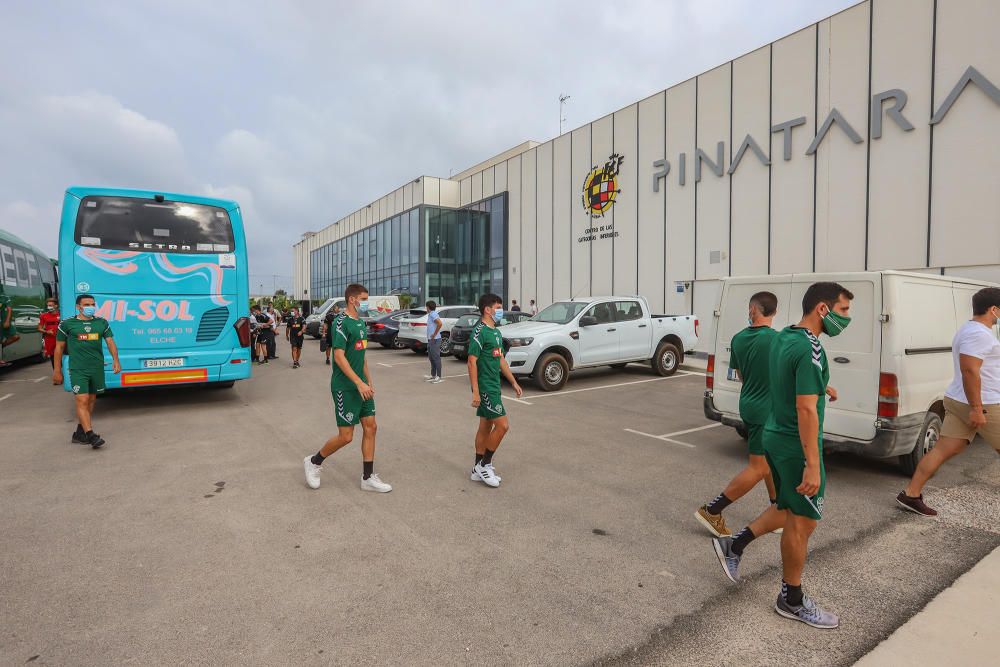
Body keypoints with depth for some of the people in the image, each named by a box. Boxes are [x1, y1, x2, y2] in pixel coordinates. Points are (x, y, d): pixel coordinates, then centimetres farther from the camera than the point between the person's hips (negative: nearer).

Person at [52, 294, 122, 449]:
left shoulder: (102, 323, 10)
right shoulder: (67, 324, 2)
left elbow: (110, 342, 7)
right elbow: (59, 347, 7)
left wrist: (115, 360, -9)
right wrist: (57, 370, 6)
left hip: (97, 368, 4)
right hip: (78, 369, -4)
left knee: (91, 400, 10)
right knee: (82, 401, -12)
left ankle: (79, 433, 24)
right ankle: (90, 435, -16)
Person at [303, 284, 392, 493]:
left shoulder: (360, 323, 12)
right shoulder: (342, 322, -15)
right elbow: (339, 356, -22)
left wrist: (369, 381, 18)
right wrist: (359, 383, -25)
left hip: (361, 386, 9)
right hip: (345, 387, -8)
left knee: (370, 427, 7)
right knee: (346, 436, -2)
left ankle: (368, 478, 15)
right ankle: (314, 462, 22)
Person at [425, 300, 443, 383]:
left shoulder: (433, 314, -15)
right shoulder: (431, 314, 16)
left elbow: (440, 323, -29)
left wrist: (435, 334, -21)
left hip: (434, 339, -11)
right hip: (430, 339, 11)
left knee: (436, 358, -8)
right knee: (431, 357, 16)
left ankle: (438, 377, -6)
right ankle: (433, 375, 25)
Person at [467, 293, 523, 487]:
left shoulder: (496, 332, 13)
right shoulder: (479, 331, -15)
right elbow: (472, 362, -19)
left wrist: (514, 382, 19)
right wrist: (475, 391, -23)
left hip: (494, 387, 9)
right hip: (485, 387, -9)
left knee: (486, 427, 13)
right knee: (503, 425, -9)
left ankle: (479, 470, 22)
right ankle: (484, 465, 6)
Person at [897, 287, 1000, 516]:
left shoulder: (969, 329, 17)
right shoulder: (979, 333, -17)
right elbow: (970, 371, -25)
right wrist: (977, 408, -25)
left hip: (958, 401, 10)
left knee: (942, 450, 7)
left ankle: (910, 495, 6)